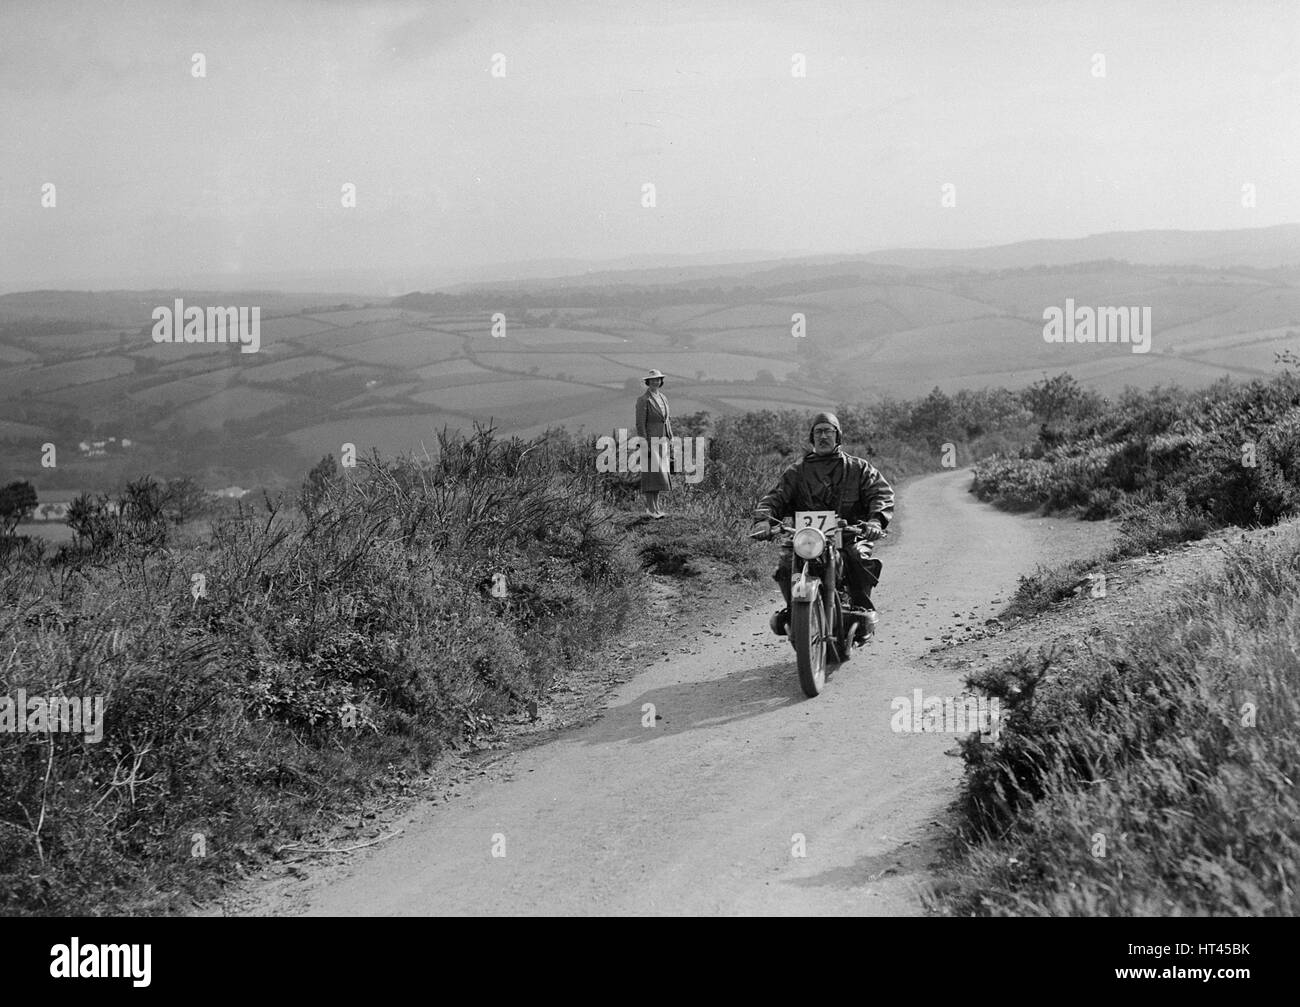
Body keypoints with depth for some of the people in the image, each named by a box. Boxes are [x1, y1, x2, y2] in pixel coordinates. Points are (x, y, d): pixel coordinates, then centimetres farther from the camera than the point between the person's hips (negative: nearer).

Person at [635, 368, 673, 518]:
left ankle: (656, 507, 12)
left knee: (660, 475, 8)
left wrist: (669, 441, 14)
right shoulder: (643, 400, -12)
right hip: (649, 440, -8)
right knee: (651, 474, -9)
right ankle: (650, 510, -7)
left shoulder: (663, 398, 13)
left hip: (661, 441, 8)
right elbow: (640, 424, -15)